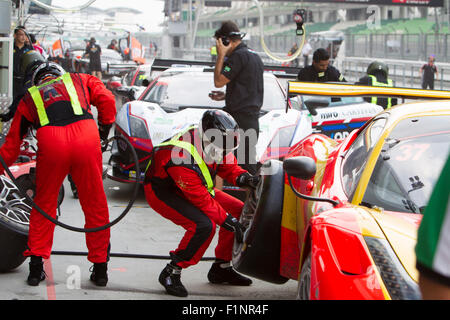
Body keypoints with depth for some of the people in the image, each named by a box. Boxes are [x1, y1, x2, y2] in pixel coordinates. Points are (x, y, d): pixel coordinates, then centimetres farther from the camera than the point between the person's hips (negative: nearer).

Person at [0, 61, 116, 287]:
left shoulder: (29, 97, 31)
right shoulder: (79, 81, 32)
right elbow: (106, 100, 15)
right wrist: (105, 129, 28)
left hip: (50, 142, 0)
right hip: (86, 138, 0)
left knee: (44, 203, 18)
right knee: (95, 204, 11)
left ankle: (36, 266, 17)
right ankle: (100, 268, 16)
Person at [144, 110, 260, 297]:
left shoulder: (212, 145, -14)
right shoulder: (183, 158, -37)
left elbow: (228, 166, 3)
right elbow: (201, 199, -31)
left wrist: (244, 178, -18)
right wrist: (227, 221, -27)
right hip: (162, 192, -9)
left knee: (238, 212, 2)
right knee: (204, 226, -31)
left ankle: (221, 268, 13)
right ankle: (171, 273, -16)